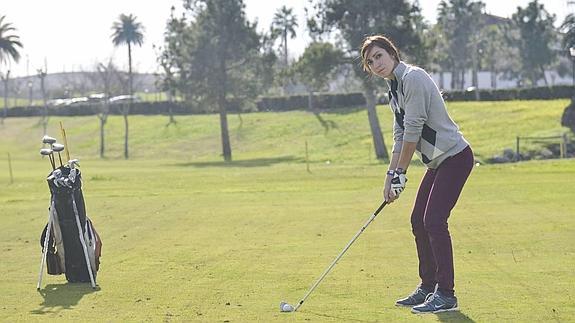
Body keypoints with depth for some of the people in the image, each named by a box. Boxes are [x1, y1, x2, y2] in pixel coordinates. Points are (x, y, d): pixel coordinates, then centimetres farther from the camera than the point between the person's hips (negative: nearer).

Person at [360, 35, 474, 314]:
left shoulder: (412, 78, -17)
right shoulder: (394, 89, 12)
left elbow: (413, 129, -19)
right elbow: (400, 136, 14)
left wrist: (400, 173, -13)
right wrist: (390, 176, 7)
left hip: (455, 157, -10)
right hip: (437, 161, 10)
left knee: (434, 220, -14)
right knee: (418, 221, 11)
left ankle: (446, 295, -8)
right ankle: (427, 288, 22)